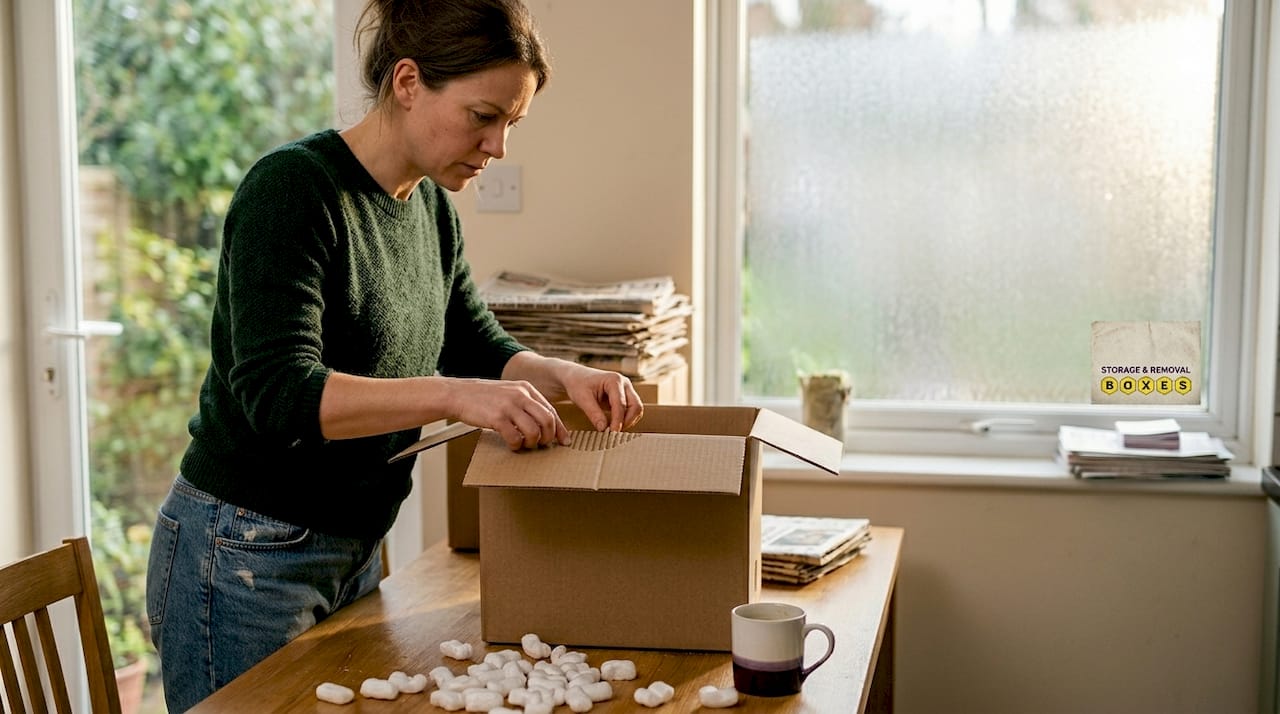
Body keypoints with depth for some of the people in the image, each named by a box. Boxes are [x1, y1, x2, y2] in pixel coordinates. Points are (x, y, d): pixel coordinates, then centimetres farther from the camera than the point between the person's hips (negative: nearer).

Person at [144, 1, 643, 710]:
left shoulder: (430, 206, 4)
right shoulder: (293, 188, -19)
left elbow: (479, 347, 12)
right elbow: (279, 391, -28)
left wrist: (563, 375, -9)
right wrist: (454, 394, -39)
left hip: (356, 548, 8)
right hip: (248, 561, -7)